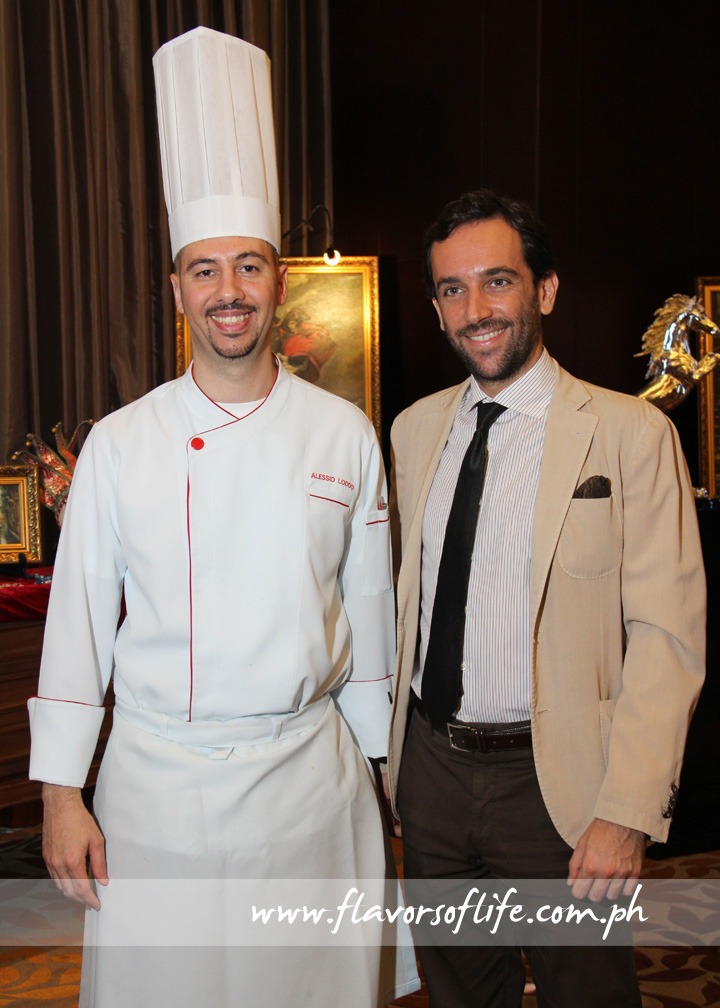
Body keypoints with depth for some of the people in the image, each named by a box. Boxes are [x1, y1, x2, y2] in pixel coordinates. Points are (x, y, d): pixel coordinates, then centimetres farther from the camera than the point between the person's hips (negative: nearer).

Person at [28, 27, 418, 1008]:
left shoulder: (344, 433, 0)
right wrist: (60, 791, -1)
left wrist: (376, 762, 9)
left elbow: (368, 607, 5)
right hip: (157, 781, 0)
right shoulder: (121, 442, -2)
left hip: (310, 777, 1)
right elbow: (78, 619, 0)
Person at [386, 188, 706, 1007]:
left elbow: (666, 637, -13)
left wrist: (627, 815, -18)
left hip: (555, 779, -4)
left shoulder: (630, 433, -10)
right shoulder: (414, 430, 6)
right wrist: (395, 750, 10)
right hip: (431, 770, 5)